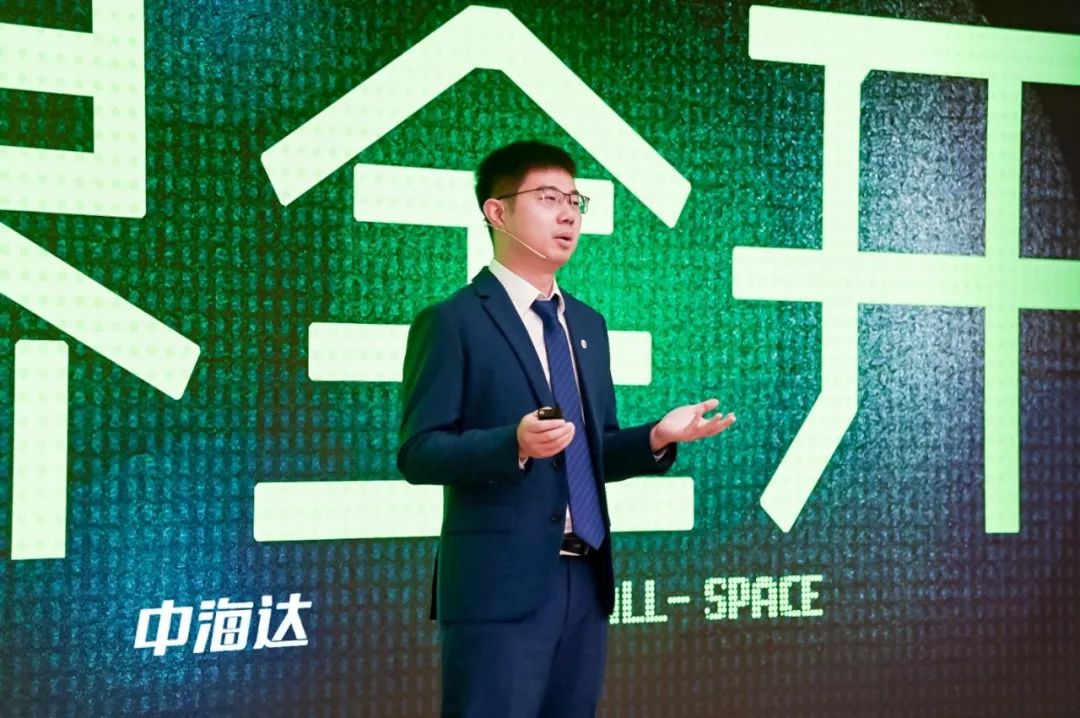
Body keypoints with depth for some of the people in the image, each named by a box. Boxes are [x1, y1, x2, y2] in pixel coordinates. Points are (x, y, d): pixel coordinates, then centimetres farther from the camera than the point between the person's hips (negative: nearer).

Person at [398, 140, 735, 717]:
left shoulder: (588, 324, 17)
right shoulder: (452, 322, -5)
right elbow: (418, 453, -11)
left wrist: (658, 438, -1)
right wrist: (514, 443, -26)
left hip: (585, 581, 7)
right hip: (499, 584, -7)